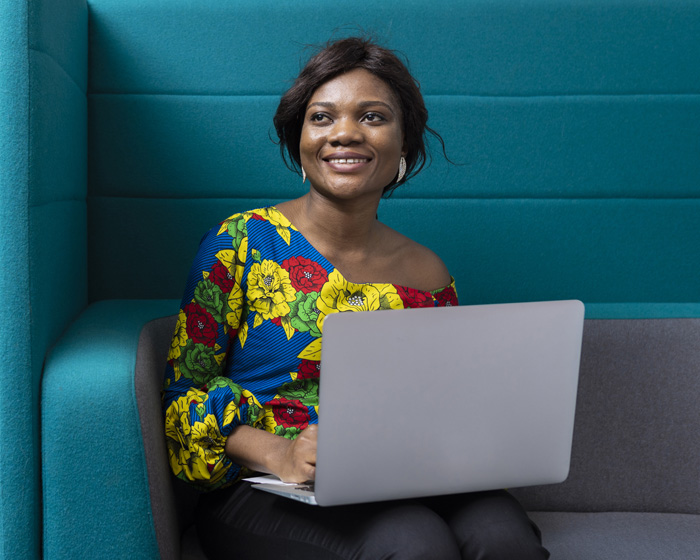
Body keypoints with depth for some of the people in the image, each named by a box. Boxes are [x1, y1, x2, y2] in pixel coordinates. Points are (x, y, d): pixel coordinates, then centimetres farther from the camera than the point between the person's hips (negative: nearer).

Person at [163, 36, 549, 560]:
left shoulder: (428, 275, 9)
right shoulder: (242, 242, -1)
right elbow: (184, 388, -3)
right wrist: (277, 453, -20)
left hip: (398, 490, 4)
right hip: (265, 495, -3)